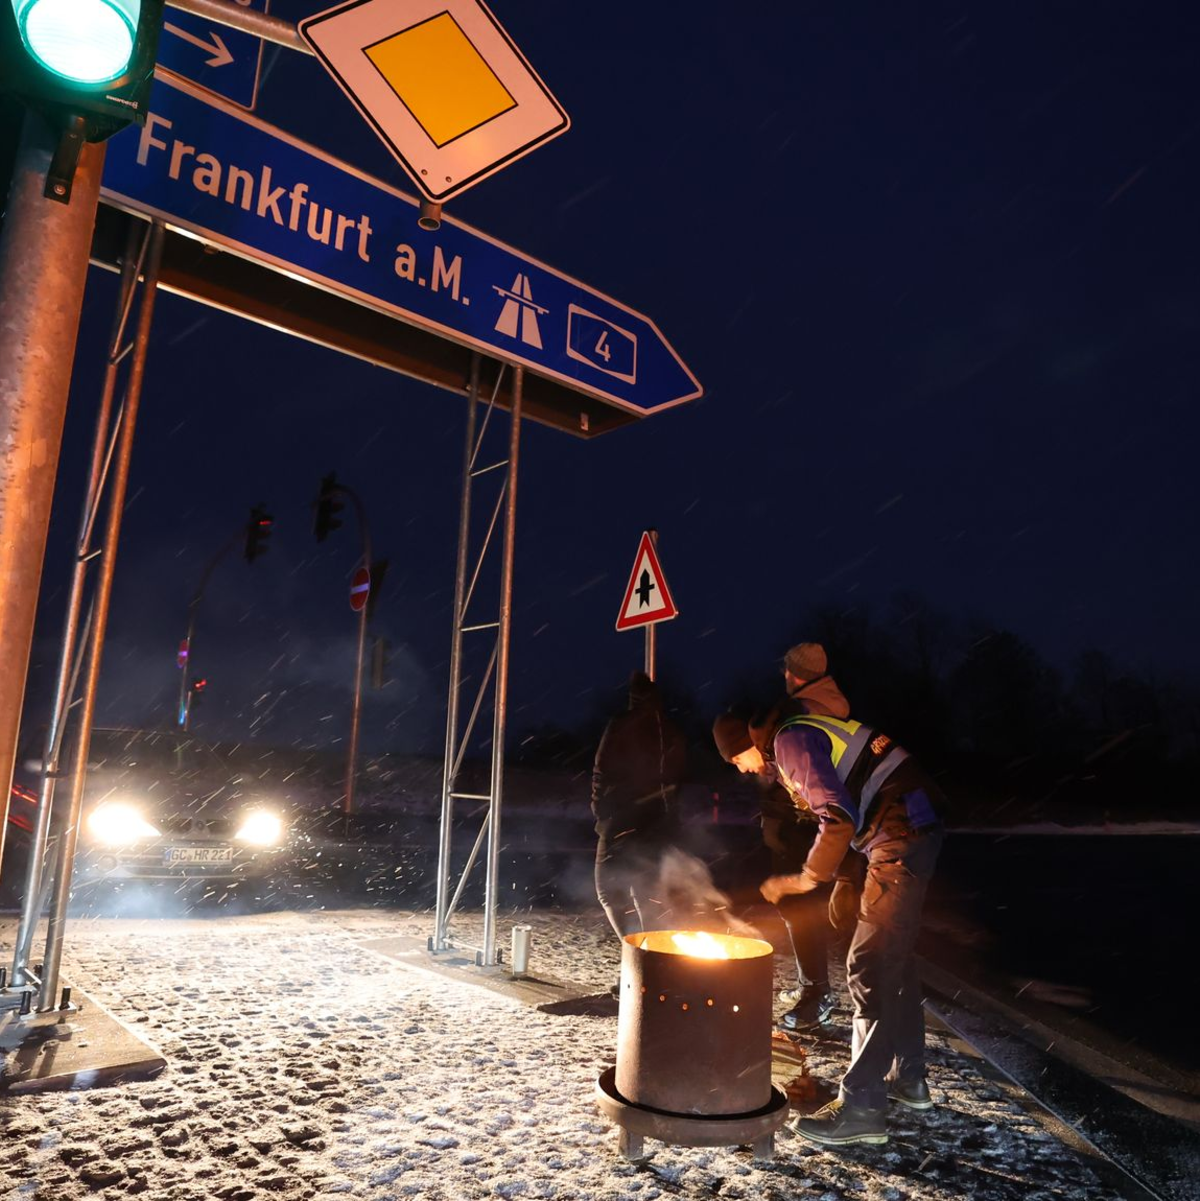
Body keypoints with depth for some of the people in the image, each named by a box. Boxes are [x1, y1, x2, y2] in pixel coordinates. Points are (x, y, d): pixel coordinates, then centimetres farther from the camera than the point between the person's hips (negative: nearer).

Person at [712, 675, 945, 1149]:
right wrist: (842, 878, 15)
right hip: (915, 827, 11)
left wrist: (807, 879, -13)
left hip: (900, 835, -11)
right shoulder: (804, 733, 17)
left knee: (870, 970, -7)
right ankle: (907, 1078, 32)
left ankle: (861, 1107, -1)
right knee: (895, 958, 20)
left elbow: (839, 820, -24)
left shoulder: (790, 741, -14)